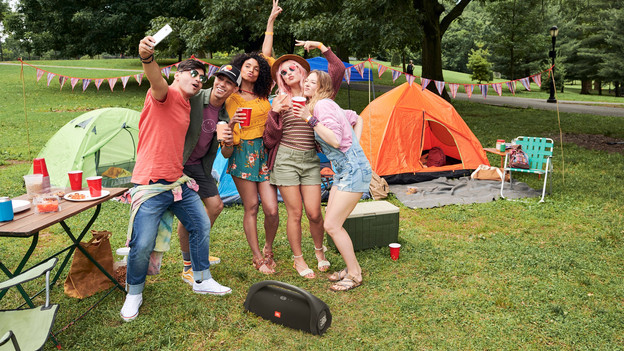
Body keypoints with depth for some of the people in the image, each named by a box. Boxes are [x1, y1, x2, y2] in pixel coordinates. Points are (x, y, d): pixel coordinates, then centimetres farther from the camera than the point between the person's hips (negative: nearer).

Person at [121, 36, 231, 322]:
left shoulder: (186, 106, 16)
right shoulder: (164, 94, -9)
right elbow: (156, 80, -34)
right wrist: (147, 58, -55)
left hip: (178, 182, 9)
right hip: (152, 186, -9)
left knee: (201, 226, 14)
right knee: (142, 245, -7)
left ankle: (202, 280, 31)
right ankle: (134, 294, 18)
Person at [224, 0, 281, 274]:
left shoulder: (262, 94, 10)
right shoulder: (230, 97, 1)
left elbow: (267, 55, 15)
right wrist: (232, 121, -17)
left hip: (265, 153, 3)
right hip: (242, 154, -3)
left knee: (271, 209, -2)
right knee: (251, 207, 2)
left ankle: (268, 249, 22)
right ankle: (257, 257, 15)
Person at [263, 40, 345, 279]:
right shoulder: (280, 101, 4)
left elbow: (338, 70, 1)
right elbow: (270, 139, -1)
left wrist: (321, 47, -1)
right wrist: (274, 113, -14)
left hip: (311, 160, 1)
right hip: (286, 159, -1)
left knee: (314, 213, -1)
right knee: (295, 212, 0)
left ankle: (319, 251, 28)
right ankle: (298, 259, 19)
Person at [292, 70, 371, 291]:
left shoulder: (323, 105, -14)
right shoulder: (327, 106, 14)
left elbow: (336, 140, -24)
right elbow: (357, 119, 23)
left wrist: (311, 120, -19)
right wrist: (355, 144, 15)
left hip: (354, 171, -10)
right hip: (343, 171, 10)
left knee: (331, 225, -8)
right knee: (331, 222, 11)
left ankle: (354, 275, 7)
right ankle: (352, 267, 25)